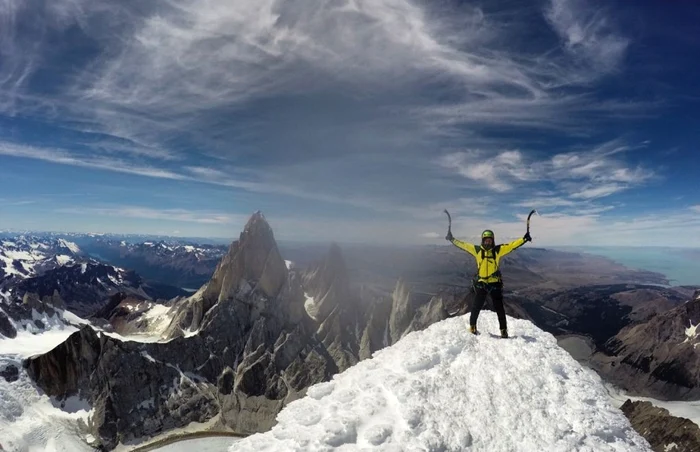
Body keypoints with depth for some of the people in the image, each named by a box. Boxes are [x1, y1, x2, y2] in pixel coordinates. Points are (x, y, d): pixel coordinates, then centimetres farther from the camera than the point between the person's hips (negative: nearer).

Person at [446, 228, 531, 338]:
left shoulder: (498, 250, -2)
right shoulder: (477, 249, -3)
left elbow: (512, 245, -6)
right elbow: (463, 245, -2)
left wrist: (524, 239, -15)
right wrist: (452, 239, -7)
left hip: (495, 283, 0)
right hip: (481, 283, 0)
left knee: (499, 308, 6)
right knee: (477, 306, 9)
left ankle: (504, 330, 18)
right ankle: (472, 326, 26)